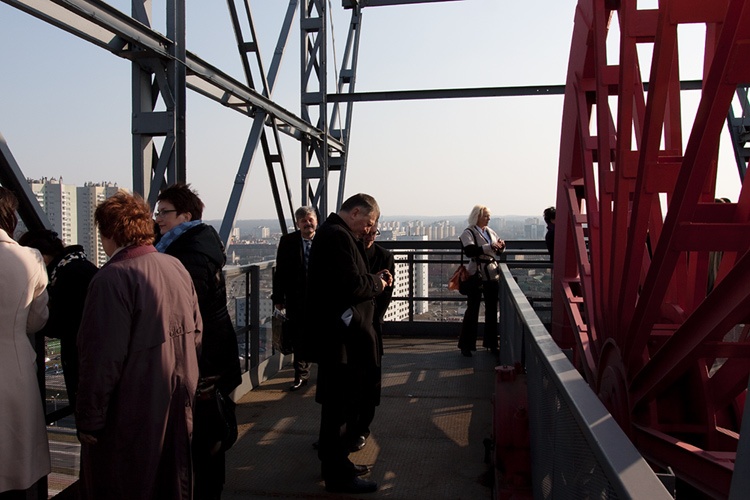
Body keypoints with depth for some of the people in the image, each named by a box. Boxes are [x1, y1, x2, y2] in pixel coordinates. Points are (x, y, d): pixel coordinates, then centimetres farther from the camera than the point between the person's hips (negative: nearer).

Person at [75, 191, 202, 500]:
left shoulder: (111, 278, -20)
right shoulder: (177, 268, 3)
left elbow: (102, 359, -22)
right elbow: (196, 334, 9)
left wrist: (88, 420, -12)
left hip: (131, 420, -7)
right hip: (179, 408, 7)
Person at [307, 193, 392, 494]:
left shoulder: (331, 232, 16)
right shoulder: (338, 236, -18)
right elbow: (352, 286, -25)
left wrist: (372, 278, 7)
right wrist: (377, 283, -7)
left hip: (337, 331, 11)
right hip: (340, 334, -11)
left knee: (338, 402, 20)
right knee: (339, 404, 0)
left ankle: (335, 461, 34)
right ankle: (338, 474, 13)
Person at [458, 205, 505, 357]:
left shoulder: (491, 232, 11)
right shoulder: (468, 233, -7)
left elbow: (499, 252, 18)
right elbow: (469, 251, -24)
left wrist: (501, 246, -5)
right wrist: (489, 247, -29)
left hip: (492, 275, 6)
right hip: (476, 275, -6)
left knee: (492, 310, 11)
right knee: (472, 310, -1)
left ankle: (490, 343, 23)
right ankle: (466, 345, 8)